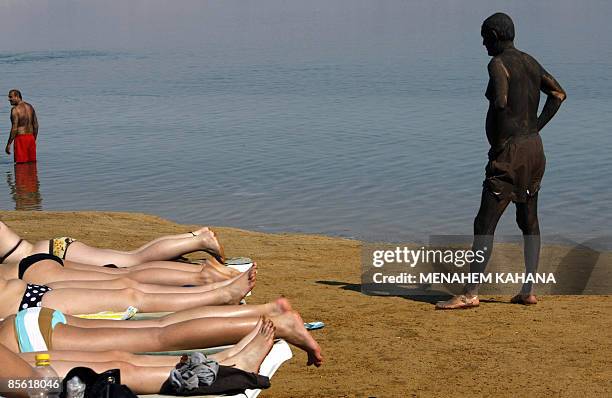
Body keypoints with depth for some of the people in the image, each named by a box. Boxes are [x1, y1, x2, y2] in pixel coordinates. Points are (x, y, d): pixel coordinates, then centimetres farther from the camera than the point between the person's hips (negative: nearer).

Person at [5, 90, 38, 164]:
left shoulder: (15, 109, -13)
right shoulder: (30, 107, 11)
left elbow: (14, 128, -18)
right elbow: (36, 125, 14)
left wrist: (8, 144, -13)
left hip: (20, 138, -7)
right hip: (31, 137, 7)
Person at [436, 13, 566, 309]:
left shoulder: (498, 64, -12)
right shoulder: (531, 63, 13)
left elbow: (500, 102, -26)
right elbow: (558, 94, 20)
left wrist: (497, 143, -14)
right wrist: (534, 128, 15)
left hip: (510, 151, -9)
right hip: (535, 148, 9)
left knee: (484, 224, -7)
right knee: (529, 222, 14)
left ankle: (470, 294, -7)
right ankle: (528, 291, 16)